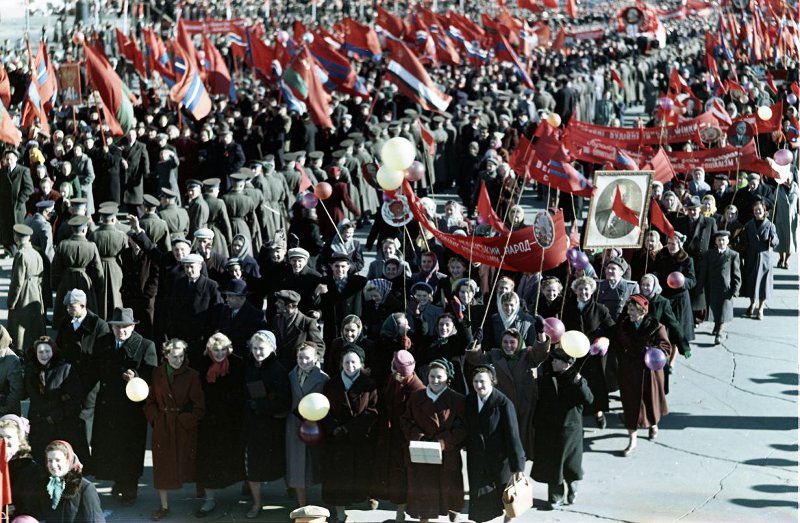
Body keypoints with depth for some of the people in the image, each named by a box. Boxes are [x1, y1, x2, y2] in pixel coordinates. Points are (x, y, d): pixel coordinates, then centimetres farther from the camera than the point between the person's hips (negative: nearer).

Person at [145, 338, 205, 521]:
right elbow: (150, 401, 10)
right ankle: (164, 506, 15)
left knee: (187, 464, 4)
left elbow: (199, 406, -7)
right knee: (162, 466, 5)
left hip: (185, 428, -3)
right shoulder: (157, 374, 2)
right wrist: (155, 418, -2)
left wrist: (186, 421, -12)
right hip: (162, 428, 3)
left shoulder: (192, 376, -8)